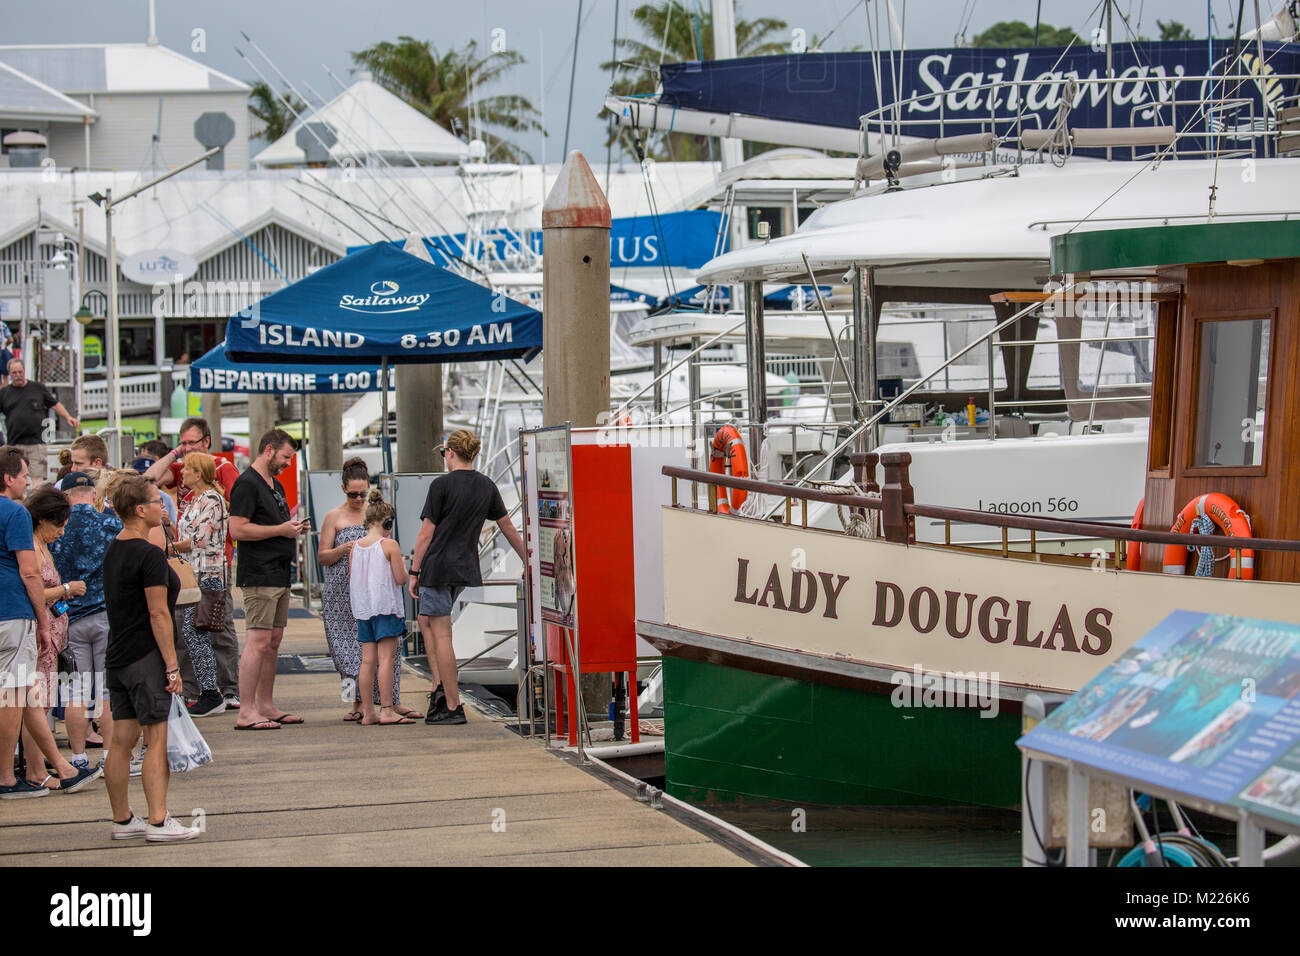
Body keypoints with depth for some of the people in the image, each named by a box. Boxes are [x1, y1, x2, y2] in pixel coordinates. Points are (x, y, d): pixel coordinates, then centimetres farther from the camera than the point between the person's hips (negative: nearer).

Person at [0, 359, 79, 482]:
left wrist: (68, 418, 3)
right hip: (15, 444, 2)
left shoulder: (38, 388, 11)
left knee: (38, 479, -10)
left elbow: (55, 404, 16)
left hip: (36, 442, -2)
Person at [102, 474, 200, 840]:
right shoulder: (149, 555, -16)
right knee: (156, 741, -5)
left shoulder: (113, 551, 11)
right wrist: (173, 666, -15)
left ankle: (122, 820, 15)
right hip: (146, 658, -9)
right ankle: (159, 821, -6)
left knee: (121, 741, 10)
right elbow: (158, 614, -17)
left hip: (118, 656, 9)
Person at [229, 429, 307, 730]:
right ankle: (246, 712, -12)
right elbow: (238, 529, -18)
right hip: (258, 576, -10)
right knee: (258, 642, -12)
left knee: (274, 641, 12)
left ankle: (266, 706, 18)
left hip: (279, 575, 10)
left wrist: (293, 527, 10)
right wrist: (280, 530, -16)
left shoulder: (275, 485, 21)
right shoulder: (247, 484, -10)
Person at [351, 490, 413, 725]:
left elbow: (352, 580, 12)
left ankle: (367, 712, 8)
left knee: (368, 659, 7)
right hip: (386, 606, -6)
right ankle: (386, 711, -10)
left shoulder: (356, 547, 8)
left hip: (363, 608, 6)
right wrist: (403, 565, 9)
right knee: (386, 658, -7)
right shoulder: (390, 546, -9)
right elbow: (401, 579, -9)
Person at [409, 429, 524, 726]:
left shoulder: (442, 485, -11)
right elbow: (507, 527, 13)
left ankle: (453, 707, -3)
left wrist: (414, 572, -3)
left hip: (438, 567, -7)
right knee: (426, 621, 22)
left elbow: (427, 533, -9)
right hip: (466, 568, 7)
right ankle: (440, 686, 10)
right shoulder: (486, 486, 7)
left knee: (441, 635, -3)